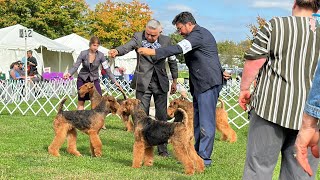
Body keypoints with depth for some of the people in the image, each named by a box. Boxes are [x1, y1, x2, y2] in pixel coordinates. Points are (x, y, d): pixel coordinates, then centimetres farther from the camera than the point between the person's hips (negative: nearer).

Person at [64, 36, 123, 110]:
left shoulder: (100, 55, -11)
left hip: (94, 80, 0)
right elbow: (75, 66, -14)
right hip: (82, 79, 0)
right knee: (81, 102, 1)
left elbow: (107, 69, -11)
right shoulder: (83, 53, -12)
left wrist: (115, 81, -18)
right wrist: (69, 73, -34)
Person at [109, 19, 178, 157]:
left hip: (160, 83, 1)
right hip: (143, 83, -1)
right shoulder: (138, 37, -4)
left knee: (162, 116, 5)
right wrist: (117, 51, -45)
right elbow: (128, 46, -23)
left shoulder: (166, 41, 1)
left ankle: (162, 148, 13)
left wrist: (174, 81, 12)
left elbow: (172, 60, 10)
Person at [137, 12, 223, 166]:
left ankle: (204, 158, -7)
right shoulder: (199, 34, 20)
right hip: (200, 84, 11)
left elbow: (179, 49, -25)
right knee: (197, 120, 12)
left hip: (208, 83, -11)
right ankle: (196, 152, 17)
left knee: (206, 121, -9)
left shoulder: (198, 34, -13)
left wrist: (153, 52, -27)